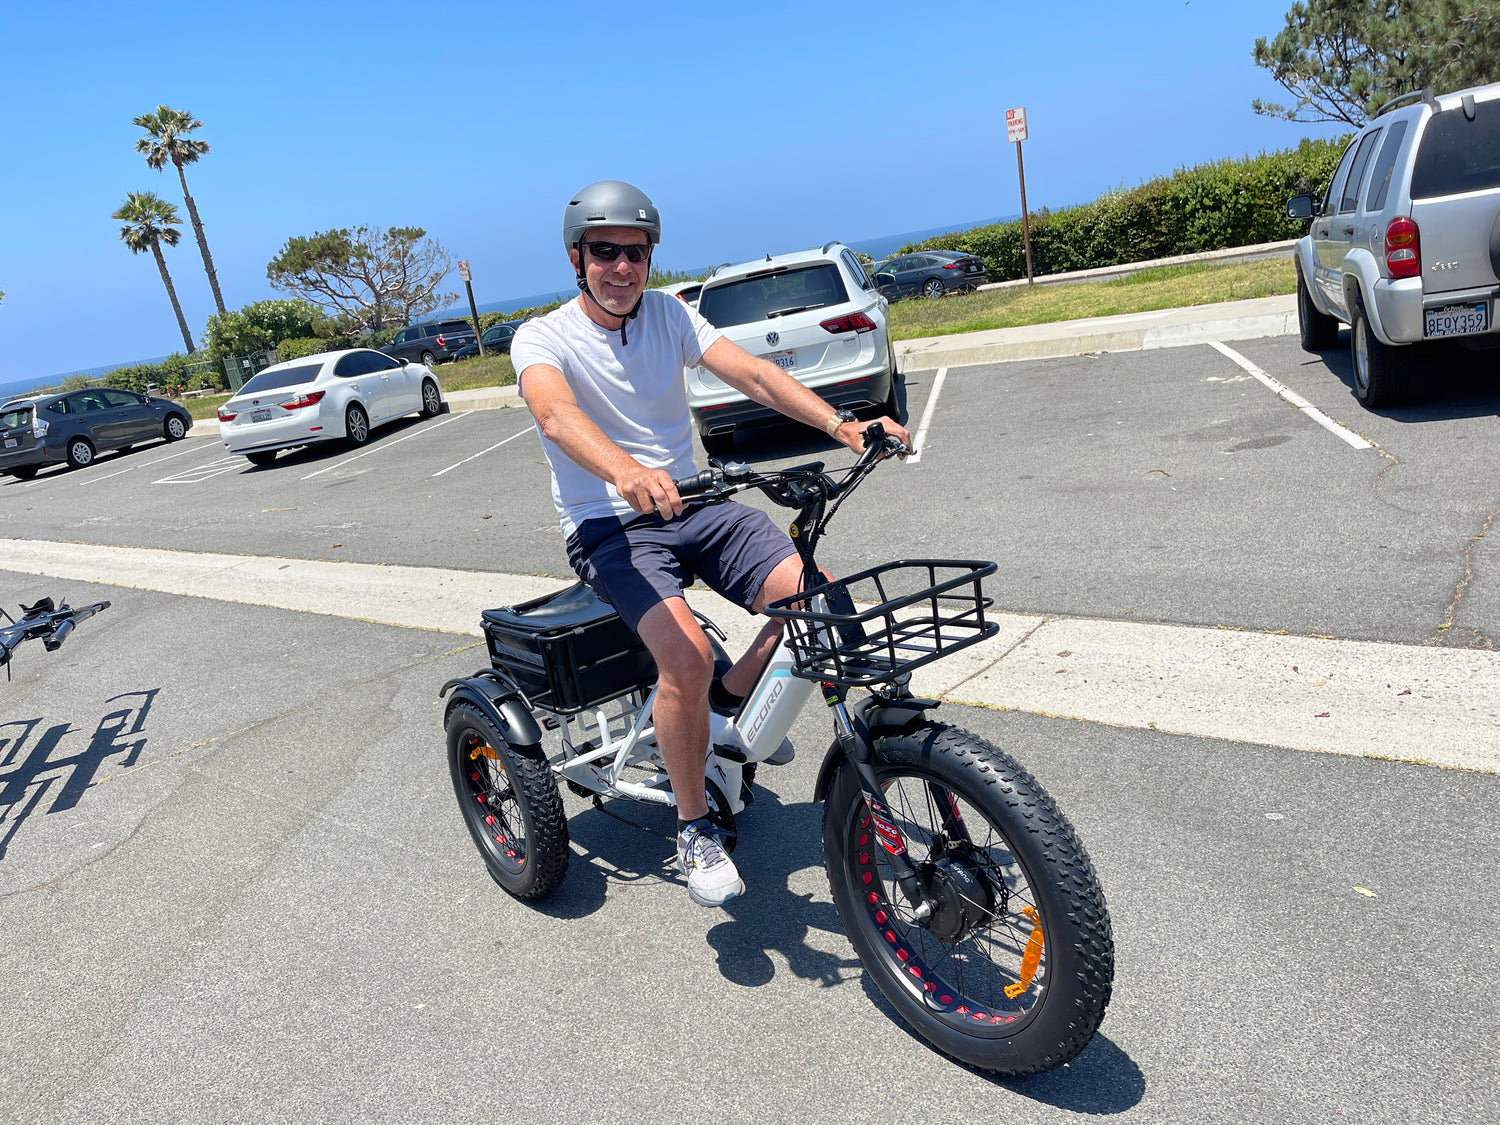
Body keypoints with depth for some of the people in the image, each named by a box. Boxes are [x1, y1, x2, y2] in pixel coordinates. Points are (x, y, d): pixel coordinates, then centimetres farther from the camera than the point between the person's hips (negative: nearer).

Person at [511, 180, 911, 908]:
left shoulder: (668, 314, 8)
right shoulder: (543, 338, -6)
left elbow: (751, 373, -7)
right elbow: (554, 411, -29)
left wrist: (840, 424, -24)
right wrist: (626, 473, -52)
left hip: (692, 506, 5)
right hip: (609, 527, -4)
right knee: (687, 657, -29)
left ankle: (731, 697, 13)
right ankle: (693, 830, -5)